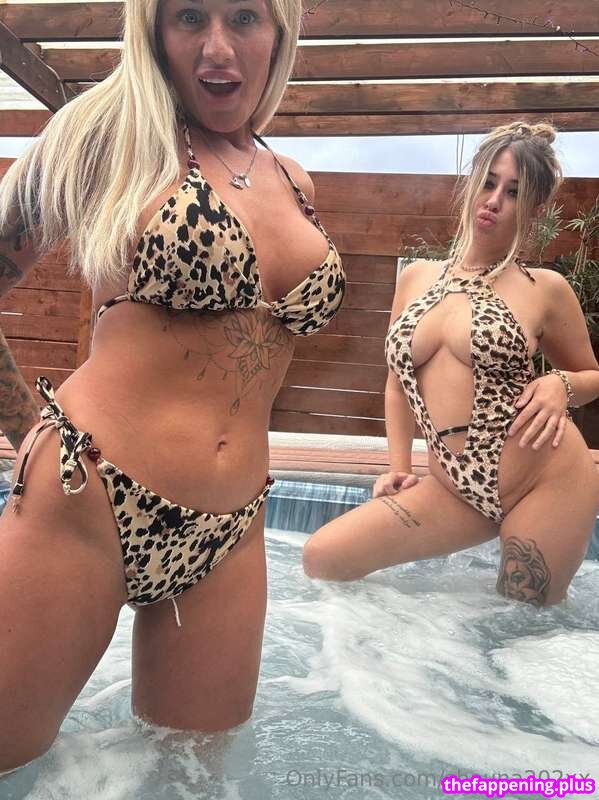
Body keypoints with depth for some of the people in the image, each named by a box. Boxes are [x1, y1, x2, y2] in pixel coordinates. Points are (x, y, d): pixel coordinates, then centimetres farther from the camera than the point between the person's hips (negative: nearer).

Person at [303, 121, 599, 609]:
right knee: (322, 559, -4)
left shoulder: (545, 289, -2)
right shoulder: (416, 278, 7)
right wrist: (399, 467, 8)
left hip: (547, 480, -3)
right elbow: (399, 381, 15)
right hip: (457, 492, 3)